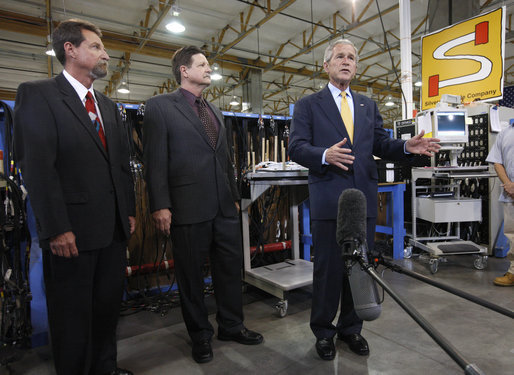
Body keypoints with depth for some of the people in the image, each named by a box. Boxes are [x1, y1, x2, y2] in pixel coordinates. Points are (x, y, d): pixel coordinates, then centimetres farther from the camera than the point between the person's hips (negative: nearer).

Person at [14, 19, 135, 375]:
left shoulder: (108, 105, 16)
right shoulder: (37, 95, -4)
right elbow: (37, 167, -13)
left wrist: (129, 211, 12)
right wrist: (57, 228, -17)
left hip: (114, 227, 7)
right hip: (72, 231, -6)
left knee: (109, 305, 18)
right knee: (73, 314, 10)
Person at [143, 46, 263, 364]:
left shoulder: (215, 112, 19)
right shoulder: (161, 106, 0)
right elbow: (156, 159, -7)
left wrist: (235, 195, 17)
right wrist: (160, 205, -13)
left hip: (225, 206, 6)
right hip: (188, 207, -6)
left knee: (231, 267, 13)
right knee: (191, 275, 8)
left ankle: (231, 325, 32)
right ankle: (200, 335, 28)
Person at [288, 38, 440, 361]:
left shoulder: (368, 105, 18)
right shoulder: (308, 105, 5)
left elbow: (380, 144, 14)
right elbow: (296, 147, -5)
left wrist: (406, 146, -6)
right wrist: (325, 155, -24)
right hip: (328, 198, -4)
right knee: (328, 268, 3)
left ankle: (351, 328, 32)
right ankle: (324, 331, 24)